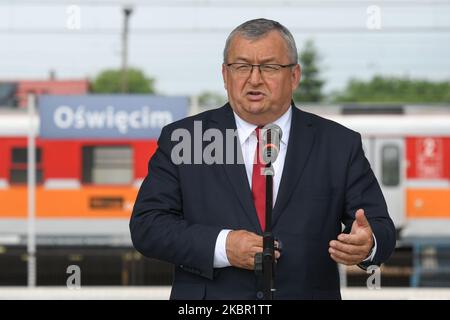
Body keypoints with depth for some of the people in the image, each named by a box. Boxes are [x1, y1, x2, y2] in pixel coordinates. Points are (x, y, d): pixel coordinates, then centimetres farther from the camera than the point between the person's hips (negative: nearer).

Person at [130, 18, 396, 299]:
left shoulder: (339, 145, 3)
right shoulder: (180, 139, 1)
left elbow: (380, 229, -1)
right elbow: (146, 225, -4)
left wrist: (367, 244, -24)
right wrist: (221, 246, -18)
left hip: (306, 293, 1)